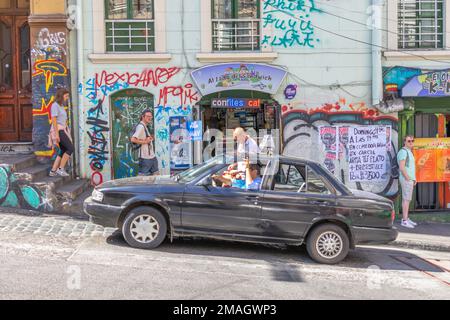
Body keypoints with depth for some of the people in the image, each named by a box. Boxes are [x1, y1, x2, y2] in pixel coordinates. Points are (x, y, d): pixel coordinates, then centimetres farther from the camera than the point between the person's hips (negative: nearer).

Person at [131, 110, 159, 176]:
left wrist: (150, 138, 5)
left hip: (152, 156, 10)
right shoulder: (141, 127, -14)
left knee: (156, 174, 14)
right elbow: (133, 139, -25)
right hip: (145, 158, -10)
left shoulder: (145, 127, 16)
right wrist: (145, 141, -17)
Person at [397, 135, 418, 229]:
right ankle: (404, 220, -7)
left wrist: (414, 178, 16)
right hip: (406, 180, -10)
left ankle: (406, 218, 17)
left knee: (406, 199, 12)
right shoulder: (403, 151, -13)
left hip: (410, 179, 10)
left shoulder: (409, 152, 18)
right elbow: (402, 167, -21)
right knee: (406, 199, -9)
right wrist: (408, 178, -17)